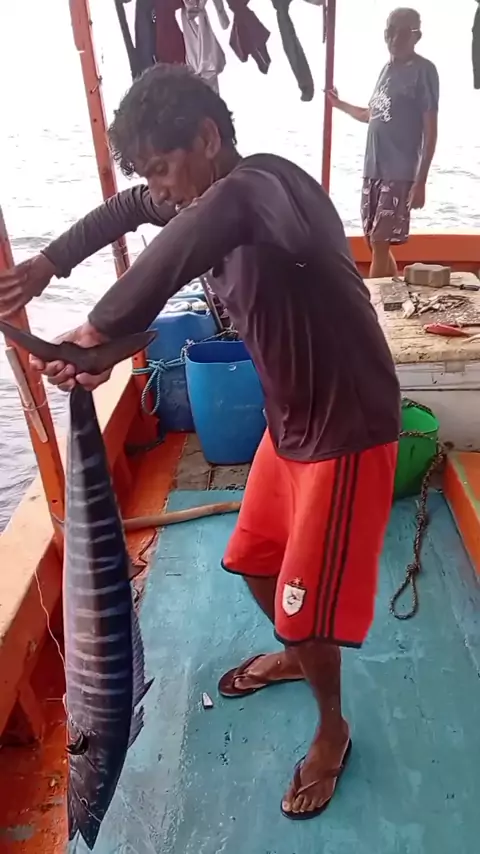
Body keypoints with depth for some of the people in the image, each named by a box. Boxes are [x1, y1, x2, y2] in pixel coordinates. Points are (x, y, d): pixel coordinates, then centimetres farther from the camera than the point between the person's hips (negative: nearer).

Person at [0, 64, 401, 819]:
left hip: (346, 429, -9)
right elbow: (128, 209, 20)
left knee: (305, 600, 3)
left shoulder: (262, 184, -24)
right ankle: (293, 655, 53)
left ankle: (332, 730, 35)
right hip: (288, 420, 9)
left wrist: (100, 331, -48)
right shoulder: (215, 199, 3)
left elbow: (209, 222, -50)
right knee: (253, 559, 22)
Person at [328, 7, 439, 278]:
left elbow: (430, 130, -8)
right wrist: (339, 104, 33)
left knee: (380, 242, -9)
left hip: (400, 173, -7)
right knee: (376, 242, 9)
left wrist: (420, 181, -15)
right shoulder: (387, 69, 16)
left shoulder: (424, 70, -4)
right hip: (374, 169, 7)